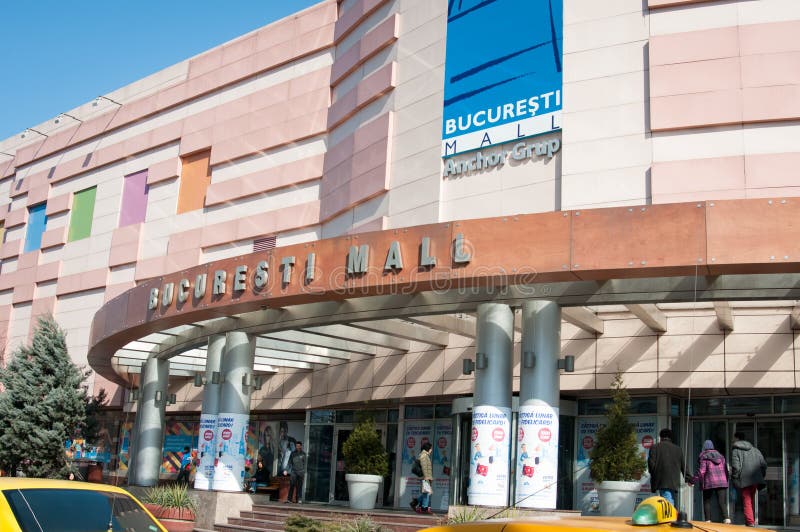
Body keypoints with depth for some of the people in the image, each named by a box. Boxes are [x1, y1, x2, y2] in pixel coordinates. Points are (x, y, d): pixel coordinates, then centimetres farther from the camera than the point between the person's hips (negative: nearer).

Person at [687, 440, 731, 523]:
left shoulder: (704, 457, -1)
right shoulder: (720, 456, 15)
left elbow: (701, 471, -9)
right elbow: (726, 470, 16)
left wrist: (692, 481, -2)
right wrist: (725, 481, 27)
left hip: (709, 483, -4)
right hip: (722, 482, 4)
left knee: (707, 502, 8)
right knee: (722, 502, 1)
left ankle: (708, 520, 3)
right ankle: (726, 518, -19)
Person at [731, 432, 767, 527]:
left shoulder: (735, 450, -2)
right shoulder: (754, 450, 15)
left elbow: (736, 466, -13)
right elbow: (764, 464, 9)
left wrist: (735, 478, -2)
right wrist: (761, 476, 15)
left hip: (744, 481, -5)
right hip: (755, 480, 6)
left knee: (747, 502, -3)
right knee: (751, 502, 17)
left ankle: (750, 522, -12)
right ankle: (751, 521, 20)